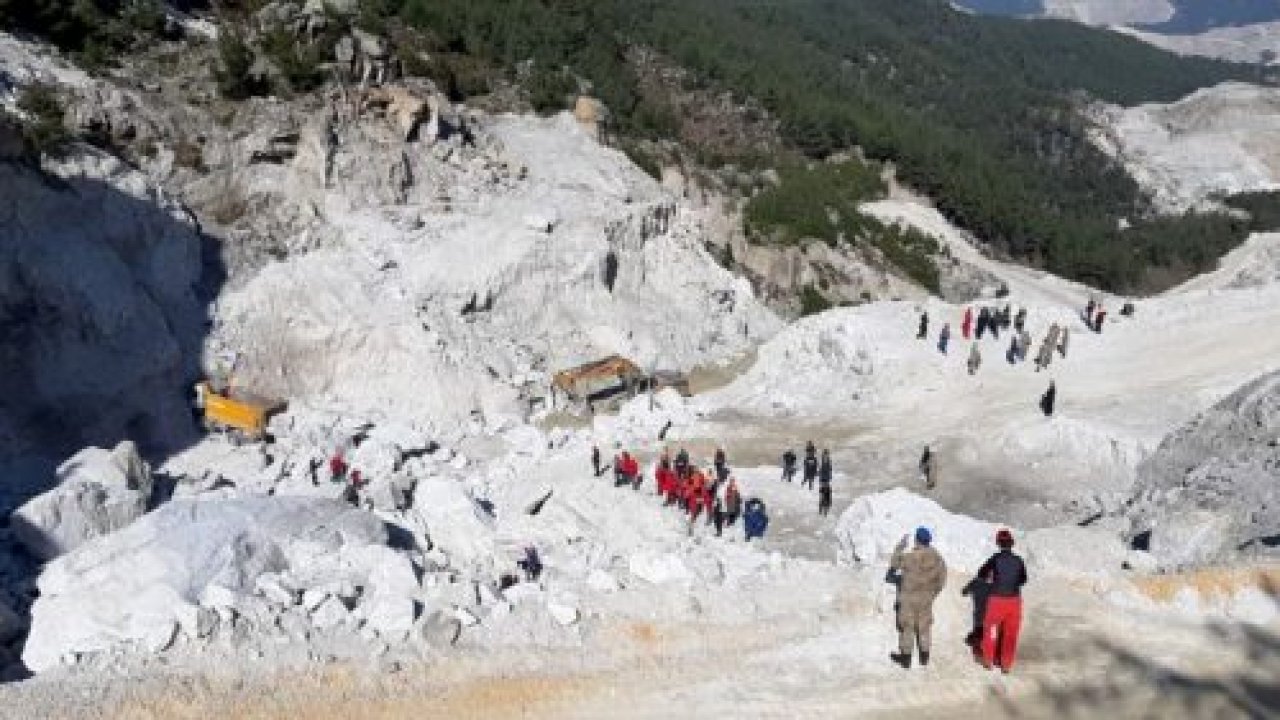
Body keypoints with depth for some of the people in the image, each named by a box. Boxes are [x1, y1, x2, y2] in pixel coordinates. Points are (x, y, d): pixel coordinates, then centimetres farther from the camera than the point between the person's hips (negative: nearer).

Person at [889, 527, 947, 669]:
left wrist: (900, 547, 2)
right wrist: (933, 592, 17)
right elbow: (942, 579, 4)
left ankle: (906, 657, 12)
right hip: (926, 597, 5)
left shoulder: (909, 557, -22)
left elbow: (894, 564, -5)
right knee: (924, 626, 16)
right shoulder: (937, 558, -6)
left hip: (909, 597, -5)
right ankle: (924, 657, 25)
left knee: (907, 626, 6)